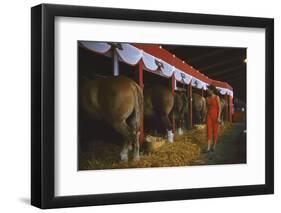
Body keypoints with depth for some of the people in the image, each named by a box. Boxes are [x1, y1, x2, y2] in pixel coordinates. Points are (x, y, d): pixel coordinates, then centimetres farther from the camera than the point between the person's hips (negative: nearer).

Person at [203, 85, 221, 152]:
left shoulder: (217, 97, -6)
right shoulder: (208, 98, 9)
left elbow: (219, 108, -9)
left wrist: (218, 117, -16)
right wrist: (205, 117, 12)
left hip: (215, 115, -4)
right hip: (209, 115, 4)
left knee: (215, 131, 2)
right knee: (209, 131, -4)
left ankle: (214, 146, 13)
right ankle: (208, 148, -8)